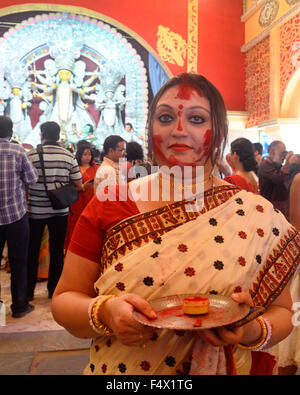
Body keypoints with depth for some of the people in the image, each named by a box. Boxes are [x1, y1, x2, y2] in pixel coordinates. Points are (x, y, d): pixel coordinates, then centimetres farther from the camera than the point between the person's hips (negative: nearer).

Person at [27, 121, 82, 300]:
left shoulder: (32, 155, -9)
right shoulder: (69, 156, -3)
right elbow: (78, 184, 0)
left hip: (36, 210, -1)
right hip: (60, 211, 2)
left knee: (32, 251, 12)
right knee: (57, 251, 12)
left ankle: (29, 290, 22)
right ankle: (54, 290, 21)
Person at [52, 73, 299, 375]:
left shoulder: (258, 216, -12)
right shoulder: (110, 204, -12)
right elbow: (63, 300, -8)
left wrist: (254, 331, -24)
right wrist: (104, 313, -27)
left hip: (225, 368, 1)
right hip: (119, 370, 1)